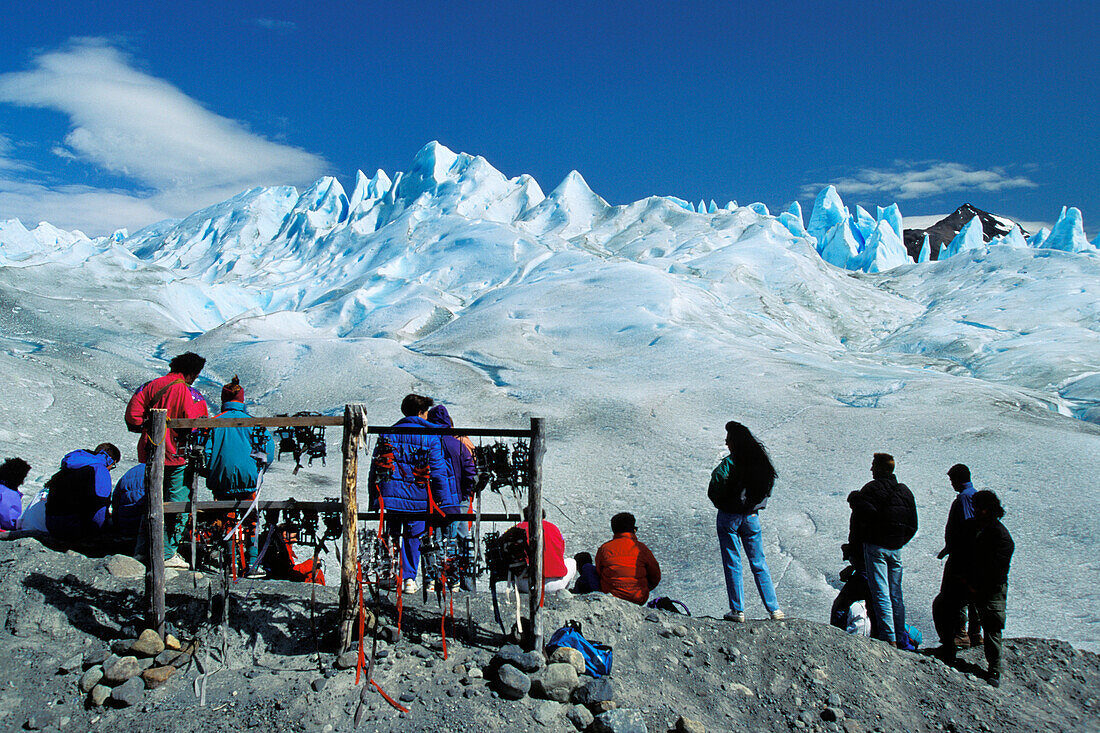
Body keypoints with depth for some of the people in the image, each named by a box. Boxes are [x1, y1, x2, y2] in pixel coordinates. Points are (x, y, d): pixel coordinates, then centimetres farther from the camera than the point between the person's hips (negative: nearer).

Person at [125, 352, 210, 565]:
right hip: (176, 456, -6)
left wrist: (145, 430, 15)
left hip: (150, 454, 6)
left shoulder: (151, 386, 4)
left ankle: (143, 549, 22)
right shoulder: (188, 392, -13)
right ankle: (168, 553, 3)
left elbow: (132, 413, 2)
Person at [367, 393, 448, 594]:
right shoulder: (430, 438, -1)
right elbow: (438, 472, -4)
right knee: (413, 536, 10)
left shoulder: (388, 433, 8)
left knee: (390, 535, 14)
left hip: (389, 495, 2)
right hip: (417, 498, -2)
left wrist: (373, 498, 13)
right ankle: (409, 579, 9)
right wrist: (442, 501, 1)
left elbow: (375, 468, 8)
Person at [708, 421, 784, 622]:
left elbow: (713, 492, -14)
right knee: (759, 564, 12)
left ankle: (738, 610, 5)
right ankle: (774, 609, 12)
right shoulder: (761, 460, 0)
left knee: (732, 564, 4)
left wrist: (722, 505, 4)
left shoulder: (728, 464, -17)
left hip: (729, 516, -5)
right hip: (752, 517, 5)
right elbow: (767, 489, 10)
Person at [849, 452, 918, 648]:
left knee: (881, 594, -5)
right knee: (896, 594, 13)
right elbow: (913, 524, 13)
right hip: (896, 548, 6)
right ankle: (901, 638, 16)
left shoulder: (871, 488, -10)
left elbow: (865, 516, -20)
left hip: (875, 546, -6)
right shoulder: (905, 491, 11)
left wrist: (855, 501, -2)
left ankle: (889, 638, -8)